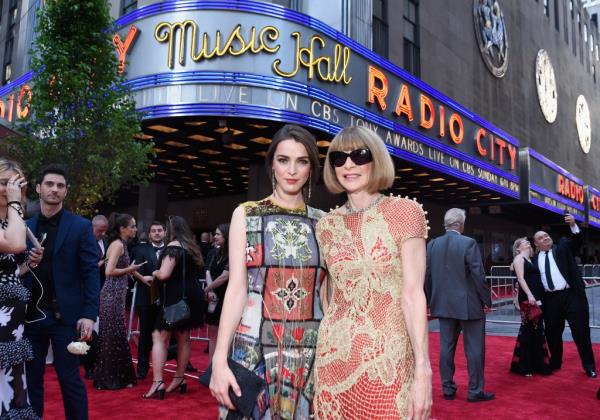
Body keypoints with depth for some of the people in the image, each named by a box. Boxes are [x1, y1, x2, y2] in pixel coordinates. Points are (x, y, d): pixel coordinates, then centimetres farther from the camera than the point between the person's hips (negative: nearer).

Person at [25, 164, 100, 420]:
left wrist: (89, 314, -13)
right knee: (31, 379, 13)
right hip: (30, 315, 4)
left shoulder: (81, 226, -2)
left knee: (70, 379, 3)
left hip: (64, 315, -3)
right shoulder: (25, 227, 9)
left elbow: (91, 273, -7)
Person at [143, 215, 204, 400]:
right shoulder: (192, 247, 11)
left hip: (176, 297, -9)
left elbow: (164, 274, -23)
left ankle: (157, 383, -9)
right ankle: (179, 379, 23)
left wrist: (155, 273, -3)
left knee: (159, 337, -4)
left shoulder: (173, 246, -15)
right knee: (183, 337, 14)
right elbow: (198, 268, 23)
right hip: (190, 295, 9)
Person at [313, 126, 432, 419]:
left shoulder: (404, 211, -4)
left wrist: (423, 370, -16)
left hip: (388, 359, -3)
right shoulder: (326, 225, 7)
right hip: (334, 359, 4)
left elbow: (413, 294, -11)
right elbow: (330, 295, 10)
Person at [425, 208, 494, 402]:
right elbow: (478, 274, -14)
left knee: (446, 347, 11)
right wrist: (487, 300, -2)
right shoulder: (468, 243, -13)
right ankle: (475, 391, 13)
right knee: (474, 349, 7)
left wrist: (431, 301, 15)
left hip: (443, 304, 5)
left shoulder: (432, 244, 2)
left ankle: (448, 388, 19)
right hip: (469, 304, -5)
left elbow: (427, 276, 5)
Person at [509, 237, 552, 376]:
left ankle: (536, 364, 19)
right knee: (528, 330, -5)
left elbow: (536, 279, 18)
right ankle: (524, 366, 3)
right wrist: (529, 295, -22)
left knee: (537, 330, 10)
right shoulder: (519, 258, -1)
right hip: (527, 298, -8)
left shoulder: (531, 260, 21)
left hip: (537, 298, 8)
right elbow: (521, 278, -12)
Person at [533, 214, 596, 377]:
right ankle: (555, 363, 30)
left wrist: (573, 225, -24)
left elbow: (577, 240, -9)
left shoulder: (563, 246, 7)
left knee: (581, 331, 2)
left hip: (572, 295, -3)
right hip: (550, 299, 3)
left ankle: (589, 366, 16)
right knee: (553, 333, 12)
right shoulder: (535, 259, 11)